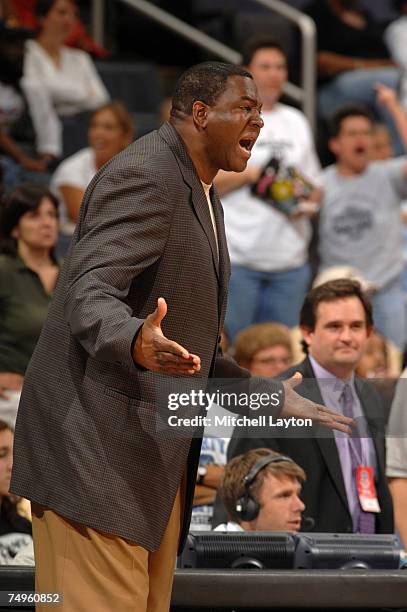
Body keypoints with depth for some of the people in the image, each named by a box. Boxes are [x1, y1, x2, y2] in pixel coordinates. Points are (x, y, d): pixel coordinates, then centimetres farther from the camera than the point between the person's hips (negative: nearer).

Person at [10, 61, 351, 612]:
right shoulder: (143, 176, -11)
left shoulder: (202, 200, 22)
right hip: (98, 455, -10)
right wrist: (139, 345, -44)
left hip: (156, 458, 10)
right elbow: (88, 297, -24)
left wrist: (275, 399, 26)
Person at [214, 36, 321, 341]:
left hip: (290, 257, 5)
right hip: (237, 257, -5)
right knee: (232, 346, -5)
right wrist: (249, 173, -15)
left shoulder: (296, 122, 17)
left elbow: (315, 185, 22)